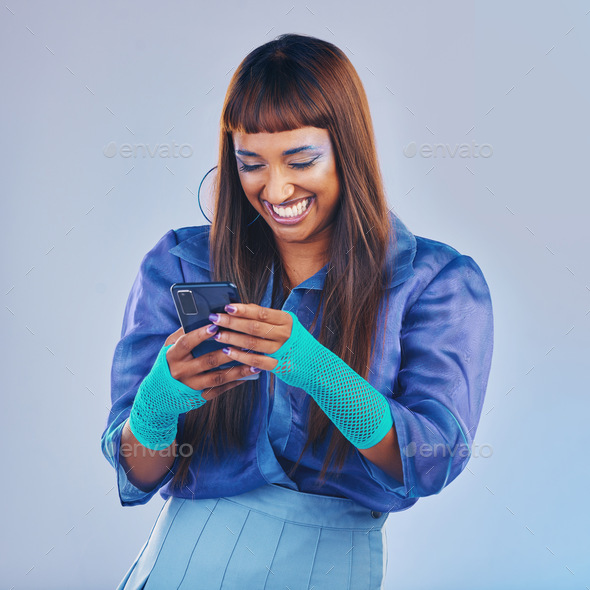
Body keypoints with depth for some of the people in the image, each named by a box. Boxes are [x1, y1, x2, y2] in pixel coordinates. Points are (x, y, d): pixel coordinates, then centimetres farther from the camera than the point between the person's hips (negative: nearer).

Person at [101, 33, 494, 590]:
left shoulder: (437, 281, 2)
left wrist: (319, 373, -27)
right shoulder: (177, 265, 6)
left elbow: (436, 460, -10)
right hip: (190, 542, 3)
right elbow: (135, 478, 3)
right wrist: (160, 401, -21)